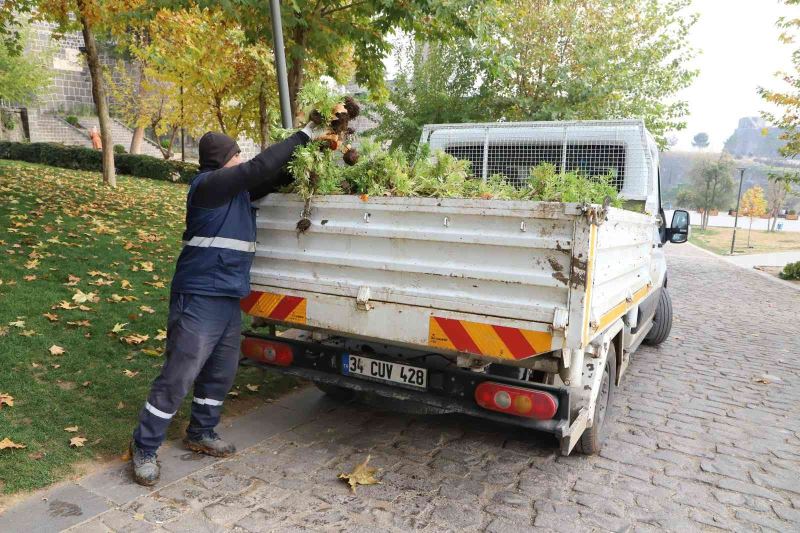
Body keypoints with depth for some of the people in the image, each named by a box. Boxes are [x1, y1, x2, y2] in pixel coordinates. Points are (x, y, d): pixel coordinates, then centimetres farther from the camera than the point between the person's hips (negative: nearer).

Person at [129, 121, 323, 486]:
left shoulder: (238, 188, 14)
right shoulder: (208, 184, -11)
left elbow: (275, 178, 22)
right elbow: (260, 167, -19)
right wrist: (303, 136, -11)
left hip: (229, 299, 9)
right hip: (200, 299, -9)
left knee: (221, 374, 16)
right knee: (178, 377, -3)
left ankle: (201, 434, 33)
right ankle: (144, 448, 12)